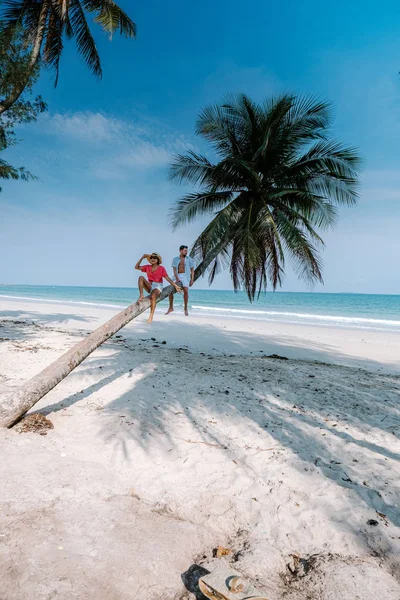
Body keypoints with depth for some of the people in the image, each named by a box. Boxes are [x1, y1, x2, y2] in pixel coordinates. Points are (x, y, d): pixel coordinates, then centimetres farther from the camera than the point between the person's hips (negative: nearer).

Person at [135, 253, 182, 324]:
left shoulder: (161, 268, 1)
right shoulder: (147, 267, 11)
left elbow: (167, 278, -4)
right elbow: (136, 267, 10)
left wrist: (175, 286, -13)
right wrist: (142, 258, 4)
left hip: (158, 286, -4)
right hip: (150, 286, 4)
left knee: (153, 296, -37)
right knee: (141, 277, -21)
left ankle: (151, 316, -38)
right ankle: (141, 295, -27)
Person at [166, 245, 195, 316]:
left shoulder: (189, 259, 8)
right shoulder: (175, 259, 10)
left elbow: (192, 270, 7)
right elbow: (174, 270, -1)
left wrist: (192, 280, -3)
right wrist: (177, 278, -16)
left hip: (185, 276, -2)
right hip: (177, 276, 2)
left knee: (186, 291, -21)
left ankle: (186, 308, -8)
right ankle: (171, 308, 4)